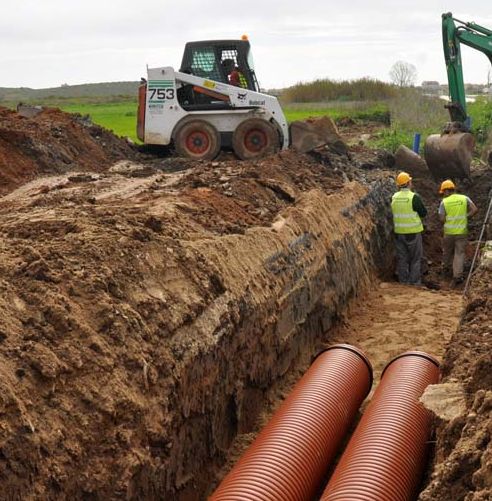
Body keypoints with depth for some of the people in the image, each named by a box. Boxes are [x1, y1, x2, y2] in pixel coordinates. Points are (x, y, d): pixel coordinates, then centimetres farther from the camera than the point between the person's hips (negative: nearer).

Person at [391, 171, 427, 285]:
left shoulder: (394, 197, 0)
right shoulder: (414, 197, -15)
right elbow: (423, 213, -8)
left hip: (399, 232, 4)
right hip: (413, 232, -4)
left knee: (402, 258, 11)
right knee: (415, 258, 6)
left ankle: (403, 281, 15)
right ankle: (415, 282, 7)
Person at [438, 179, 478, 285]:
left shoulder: (444, 202, -6)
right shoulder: (464, 198, -1)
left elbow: (442, 219, -9)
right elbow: (474, 209, -10)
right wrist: (465, 217, 4)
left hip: (449, 232, 0)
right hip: (462, 231, 0)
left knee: (447, 251, 23)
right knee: (459, 253, 4)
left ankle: (446, 267, 45)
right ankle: (457, 276, -2)